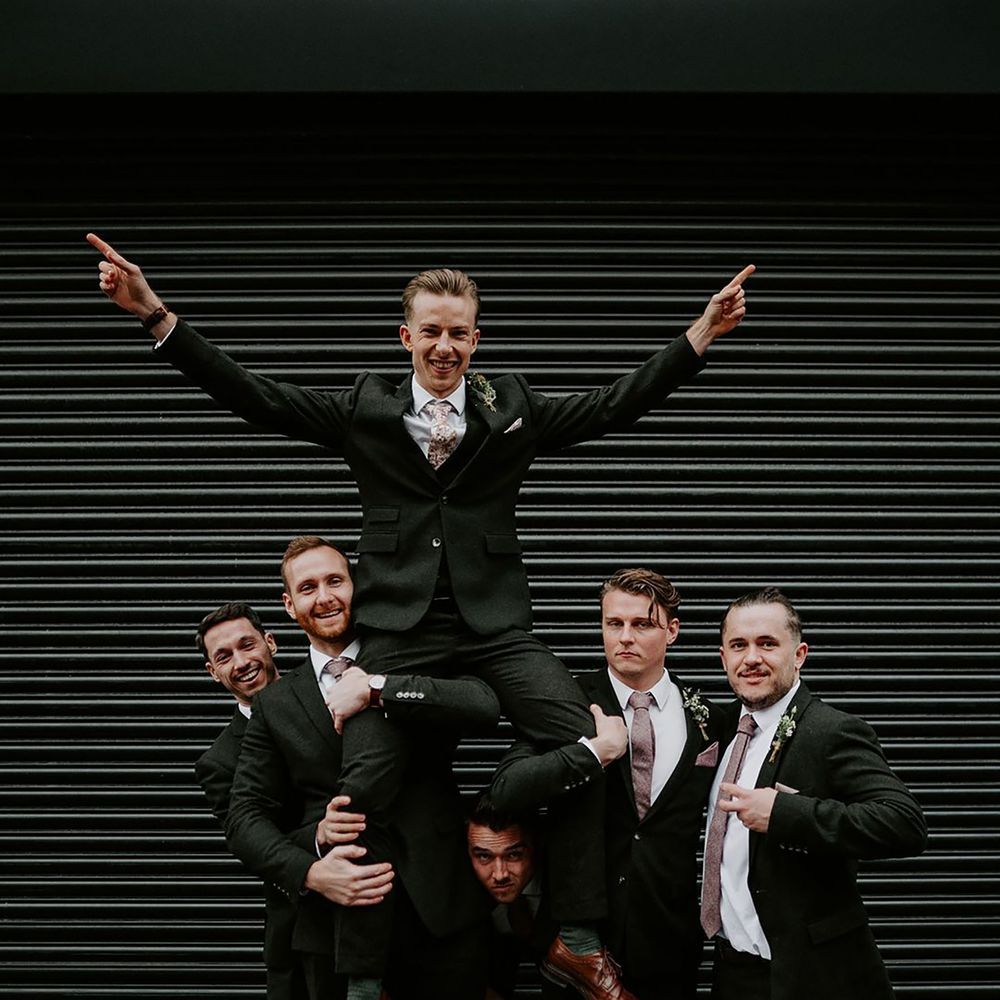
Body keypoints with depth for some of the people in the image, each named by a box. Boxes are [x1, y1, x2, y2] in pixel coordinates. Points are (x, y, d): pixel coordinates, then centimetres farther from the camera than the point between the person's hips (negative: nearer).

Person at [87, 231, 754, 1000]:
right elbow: (255, 398, 2)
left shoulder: (512, 411, 8)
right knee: (363, 791, -7)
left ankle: (578, 937, -4)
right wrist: (156, 314, -7)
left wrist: (704, 331, -5)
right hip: (399, 630, 0)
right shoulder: (365, 411, 6)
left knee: (585, 742, -19)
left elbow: (617, 405, 4)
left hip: (494, 625, 0)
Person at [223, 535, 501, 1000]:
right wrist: (310, 872, -13)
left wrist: (377, 688, -19)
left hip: (439, 912, -1)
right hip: (333, 924, 1)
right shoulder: (275, 705, 9)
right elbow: (246, 818, 5)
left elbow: (485, 707, -13)